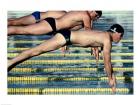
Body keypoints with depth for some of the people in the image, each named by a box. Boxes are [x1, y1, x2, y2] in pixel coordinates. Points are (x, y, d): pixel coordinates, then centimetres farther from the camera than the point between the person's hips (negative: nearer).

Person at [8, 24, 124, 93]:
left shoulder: (104, 35, 15)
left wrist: (112, 73, 27)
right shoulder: (107, 39, -12)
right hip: (65, 36, -8)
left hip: (67, 35, 8)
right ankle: (10, 63, -14)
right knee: (37, 50, -11)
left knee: (38, 50, 9)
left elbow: (107, 58, 25)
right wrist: (110, 79, 0)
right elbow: (107, 61, -10)